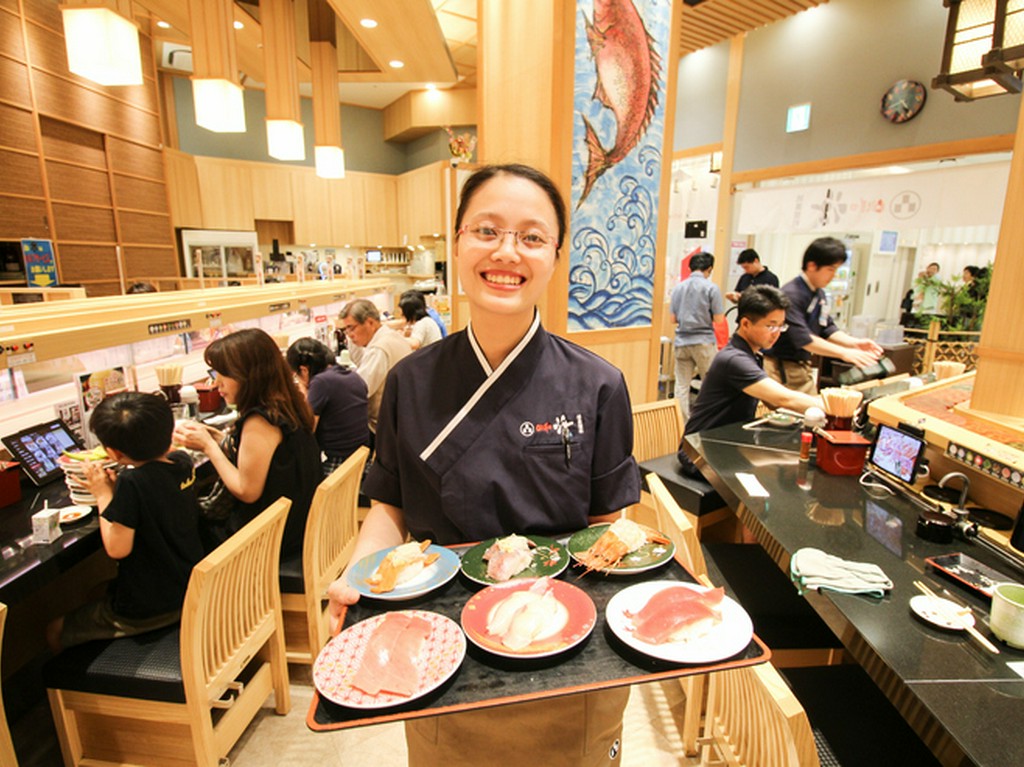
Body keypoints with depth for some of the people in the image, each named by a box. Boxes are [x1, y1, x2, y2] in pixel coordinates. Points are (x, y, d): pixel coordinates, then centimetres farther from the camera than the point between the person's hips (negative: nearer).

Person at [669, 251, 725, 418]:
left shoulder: (679, 287, 4)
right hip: (704, 341, -3)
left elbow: (673, 319, 7)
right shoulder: (711, 288, -8)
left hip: (682, 342, 4)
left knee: (681, 384, 7)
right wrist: (706, 317, 11)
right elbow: (718, 319, -8)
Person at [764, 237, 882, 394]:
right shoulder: (791, 294, -20)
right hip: (780, 368, -9)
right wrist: (844, 353, -25)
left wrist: (855, 343, -3)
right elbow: (802, 338, -25)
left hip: (803, 366, 9)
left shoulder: (820, 295, 8)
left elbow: (827, 329, 14)